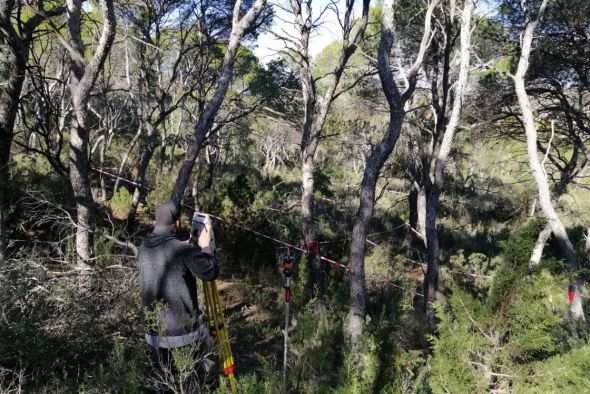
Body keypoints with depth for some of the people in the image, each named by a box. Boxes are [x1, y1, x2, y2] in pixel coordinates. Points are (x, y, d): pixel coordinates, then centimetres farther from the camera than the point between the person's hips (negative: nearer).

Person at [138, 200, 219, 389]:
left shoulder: (143, 248, 2)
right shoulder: (183, 250, -18)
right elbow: (211, 272, -14)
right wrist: (204, 247, 0)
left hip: (154, 330, 6)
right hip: (185, 329, -6)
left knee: (164, 380, 15)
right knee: (204, 372, 12)